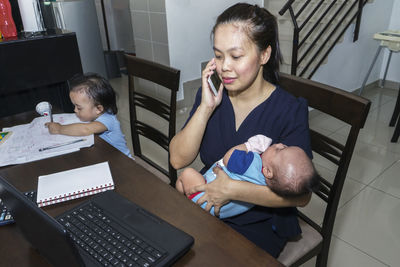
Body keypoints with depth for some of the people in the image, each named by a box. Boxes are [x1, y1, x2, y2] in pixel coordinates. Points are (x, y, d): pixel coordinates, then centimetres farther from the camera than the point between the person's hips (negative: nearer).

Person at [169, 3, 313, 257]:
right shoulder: (211, 94, -3)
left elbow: (301, 194, -19)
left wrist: (232, 189, -29)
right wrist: (206, 108, -20)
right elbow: (178, 159, -9)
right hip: (205, 205, 4)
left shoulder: (290, 110, -16)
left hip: (261, 224, -3)